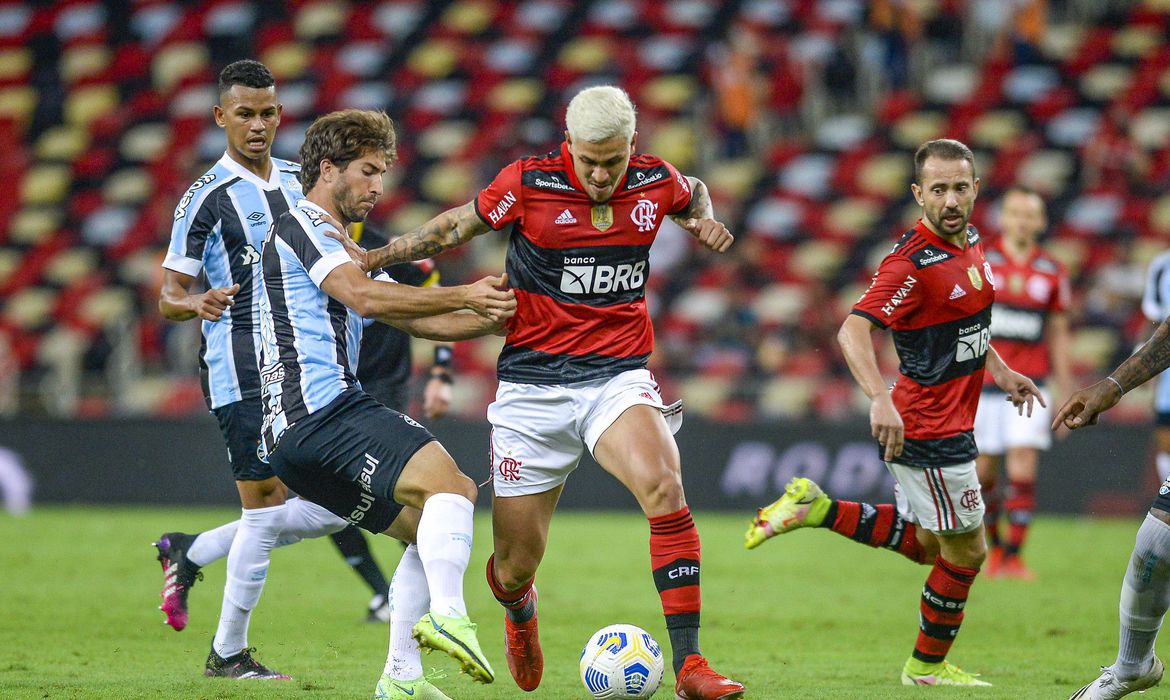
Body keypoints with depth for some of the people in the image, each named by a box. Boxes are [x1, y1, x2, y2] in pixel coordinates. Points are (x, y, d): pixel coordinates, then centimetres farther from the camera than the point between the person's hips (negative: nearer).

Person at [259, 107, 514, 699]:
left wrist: (497, 319, 13)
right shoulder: (301, 224, -1)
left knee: (430, 529, 13)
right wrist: (463, 295, -17)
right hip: (323, 411, -10)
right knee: (447, 481, -25)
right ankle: (447, 613, -44)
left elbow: (418, 320, 27)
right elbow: (365, 297, -17)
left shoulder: (340, 249, 31)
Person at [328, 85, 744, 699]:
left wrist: (705, 221, 4)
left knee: (663, 487, -31)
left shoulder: (656, 182, 0)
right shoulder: (528, 183, -8)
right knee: (514, 567, 3)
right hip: (533, 385, -1)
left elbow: (693, 195, 25)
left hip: (619, 375, 1)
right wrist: (373, 257, 5)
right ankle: (520, 616, 44)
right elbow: (458, 226, 9)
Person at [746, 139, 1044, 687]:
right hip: (928, 428, -9)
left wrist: (1000, 370, 20)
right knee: (965, 550, 2)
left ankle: (816, 508, 19)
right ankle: (928, 666, 19)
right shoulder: (913, 262, -22)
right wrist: (880, 399, -43)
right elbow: (852, 331, -31)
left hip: (948, 423, 9)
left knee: (926, 544, 19)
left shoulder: (969, 241, 6)